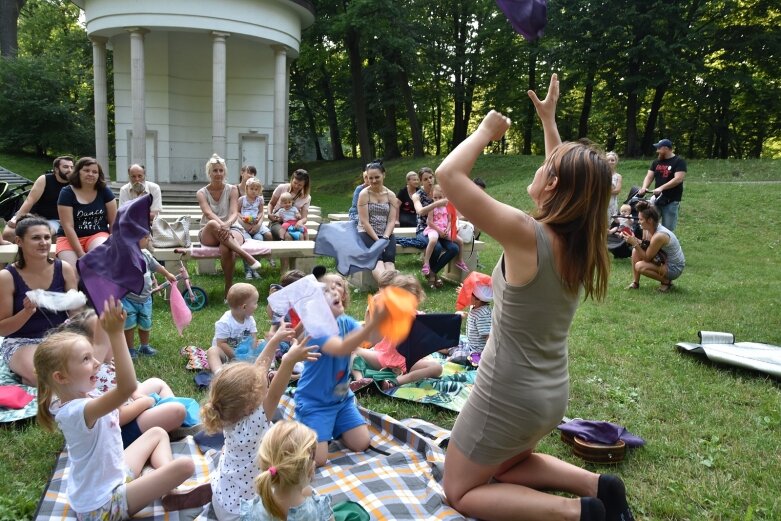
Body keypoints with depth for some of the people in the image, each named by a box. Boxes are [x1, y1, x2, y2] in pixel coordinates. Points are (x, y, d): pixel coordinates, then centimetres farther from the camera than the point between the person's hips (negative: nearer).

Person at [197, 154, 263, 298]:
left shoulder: (232, 190, 6)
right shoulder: (201, 193, 5)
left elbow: (234, 213, -10)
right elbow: (208, 213, -15)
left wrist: (227, 224, -33)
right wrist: (221, 225, -36)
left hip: (232, 228, -1)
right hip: (209, 234, 1)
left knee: (225, 248, -37)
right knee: (212, 224, -38)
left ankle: (229, 288, -26)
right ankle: (247, 257, -43)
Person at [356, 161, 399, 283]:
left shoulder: (391, 195, 9)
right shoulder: (364, 194, -1)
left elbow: (392, 220, 2)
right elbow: (364, 221, -8)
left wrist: (384, 238, -15)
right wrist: (377, 240, -16)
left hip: (386, 234, 3)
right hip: (367, 233, -3)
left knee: (389, 258, -25)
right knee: (377, 258, -30)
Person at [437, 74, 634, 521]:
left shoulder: (527, 235, -26)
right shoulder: (582, 240, -5)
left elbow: (449, 174, -26)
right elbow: (570, 176, 16)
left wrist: (486, 130, -11)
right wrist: (549, 121, 19)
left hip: (510, 397, -8)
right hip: (553, 394, 8)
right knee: (506, 467, 33)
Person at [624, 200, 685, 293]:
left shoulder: (658, 236, -32)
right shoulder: (647, 229, -8)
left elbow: (647, 258, -25)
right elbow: (645, 246, 3)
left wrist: (634, 243, -28)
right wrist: (634, 239, -13)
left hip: (674, 268, -9)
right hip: (663, 260, 9)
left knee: (639, 266, -25)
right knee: (635, 251, -4)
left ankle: (666, 281, -3)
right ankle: (635, 283, 4)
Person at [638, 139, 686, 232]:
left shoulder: (679, 161, -7)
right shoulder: (656, 162, 12)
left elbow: (678, 179, -18)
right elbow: (649, 176, 8)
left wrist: (661, 188, -26)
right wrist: (644, 187, -13)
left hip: (672, 201, -5)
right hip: (657, 199, 5)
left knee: (668, 230, 0)